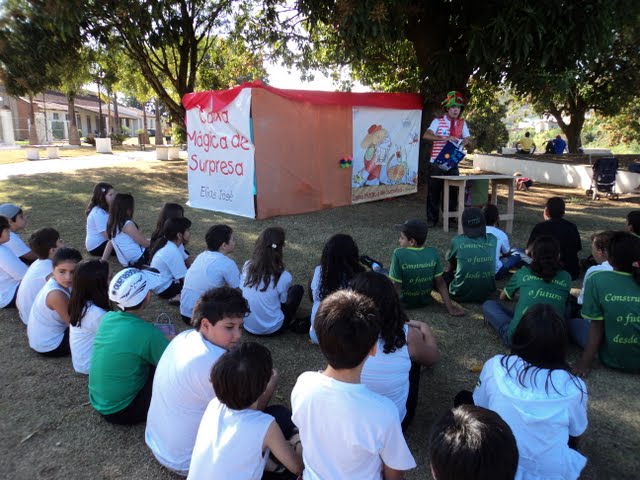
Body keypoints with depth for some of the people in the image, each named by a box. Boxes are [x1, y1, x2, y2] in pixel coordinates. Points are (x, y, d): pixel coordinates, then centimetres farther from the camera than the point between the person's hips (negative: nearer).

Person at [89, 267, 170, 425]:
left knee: (153, 361, 15)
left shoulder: (107, 318, -7)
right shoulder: (146, 332, -29)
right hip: (120, 412, -7)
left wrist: (162, 341, 9)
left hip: (98, 402, 7)